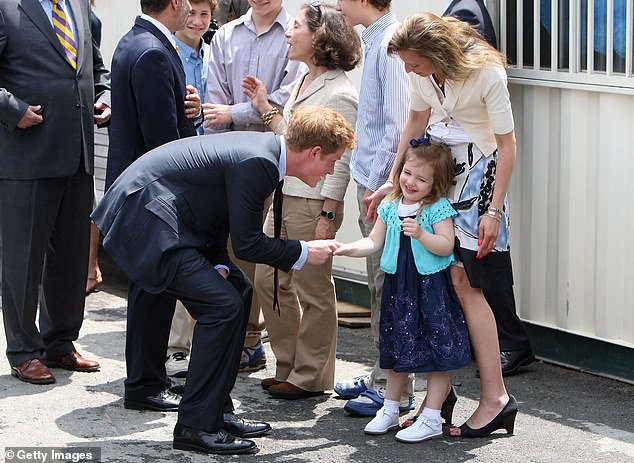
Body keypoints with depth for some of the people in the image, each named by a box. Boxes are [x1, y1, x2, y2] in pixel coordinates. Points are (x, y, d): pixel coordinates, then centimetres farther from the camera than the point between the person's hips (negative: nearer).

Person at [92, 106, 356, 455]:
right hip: (144, 218, -11)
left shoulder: (263, 148, 9)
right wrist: (304, 253, -4)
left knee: (238, 292, 15)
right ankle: (196, 426, -6)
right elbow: (247, 243, -16)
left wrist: (218, 265, 2)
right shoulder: (257, 163, -21)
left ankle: (218, 409, 20)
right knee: (223, 305, -14)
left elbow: (220, 215, 16)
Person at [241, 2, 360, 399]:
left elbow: (339, 162, -16)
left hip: (314, 203, -10)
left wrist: (328, 217, -19)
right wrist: (265, 108, 14)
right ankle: (289, 366, 25)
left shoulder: (339, 94, -15)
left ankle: (311, 377, 11)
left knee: (313, 292, 1)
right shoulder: (304, 83, 13)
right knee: (268, 280, 13)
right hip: (284, 197, 10)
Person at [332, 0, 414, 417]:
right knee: (380, 287, 16)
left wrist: (376, 186, -18)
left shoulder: (391, 45, -16)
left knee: (389, 288, -4)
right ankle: (382, 376, 25)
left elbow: (399, 125, -21)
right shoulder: (376, 42, 13)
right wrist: (369, 185, 16)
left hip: (386, 188, -10)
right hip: (373, 184, 10)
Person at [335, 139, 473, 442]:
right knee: (397, 349, 15)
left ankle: (431, 418, 6)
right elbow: (374, 242, 9)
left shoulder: (438, 209, -9)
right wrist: (347, 249, -6)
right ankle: (390, 410, 27)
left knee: (435, 351, -1)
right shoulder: (390, 207, 7)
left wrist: (420, 234, -29)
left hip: (430, 286, -5)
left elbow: (446, 246, -16)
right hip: (397, 286, 6)